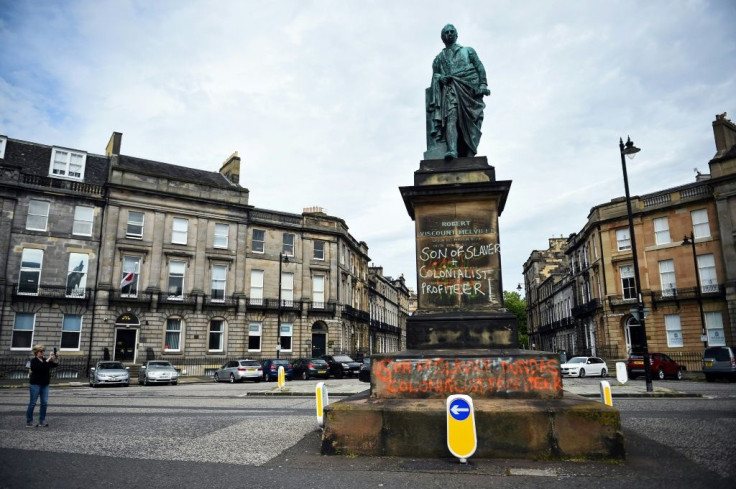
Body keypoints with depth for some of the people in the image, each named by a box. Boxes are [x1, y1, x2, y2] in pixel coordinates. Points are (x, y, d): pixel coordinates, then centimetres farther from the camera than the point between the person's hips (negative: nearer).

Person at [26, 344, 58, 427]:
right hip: (36, 384, -6)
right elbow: (41, 367, -24)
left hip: (45, 384, 6)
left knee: (44, 403, 4)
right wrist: (49, 359, -25)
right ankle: (29, 422, 7)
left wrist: (55, 358, -13)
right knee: (32, 403, -1)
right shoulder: (34, 361, -6)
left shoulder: (45, 360, 11)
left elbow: (55, 364, 3)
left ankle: (42, 421, 10)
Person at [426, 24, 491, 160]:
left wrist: (483, 84, -4)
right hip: (451, 90, 0)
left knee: (472, 124, -12)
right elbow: (435, 75, 19)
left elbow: (480, 68, 13)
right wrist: (440, 78, -6)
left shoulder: (468, 51, 24)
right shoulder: (439, 58, 27)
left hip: (470, 90, 0)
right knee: (451, 116, -26)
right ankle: (452, 150, -41)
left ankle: (469, 156, -18)